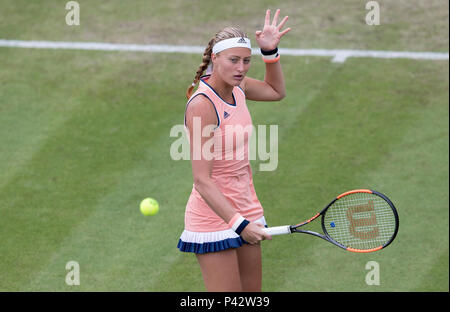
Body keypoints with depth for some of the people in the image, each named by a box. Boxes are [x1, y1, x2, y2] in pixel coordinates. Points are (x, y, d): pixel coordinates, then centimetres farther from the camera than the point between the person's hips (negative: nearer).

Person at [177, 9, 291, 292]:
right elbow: (202, 180, -24)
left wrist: (271, 51, 10)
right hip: (213, 217, -8)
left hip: (247, 212, 8)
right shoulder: (202, 105, -21)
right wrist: (239, 223, -32)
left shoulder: (236, 87, 2)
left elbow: (276, 91, 27)